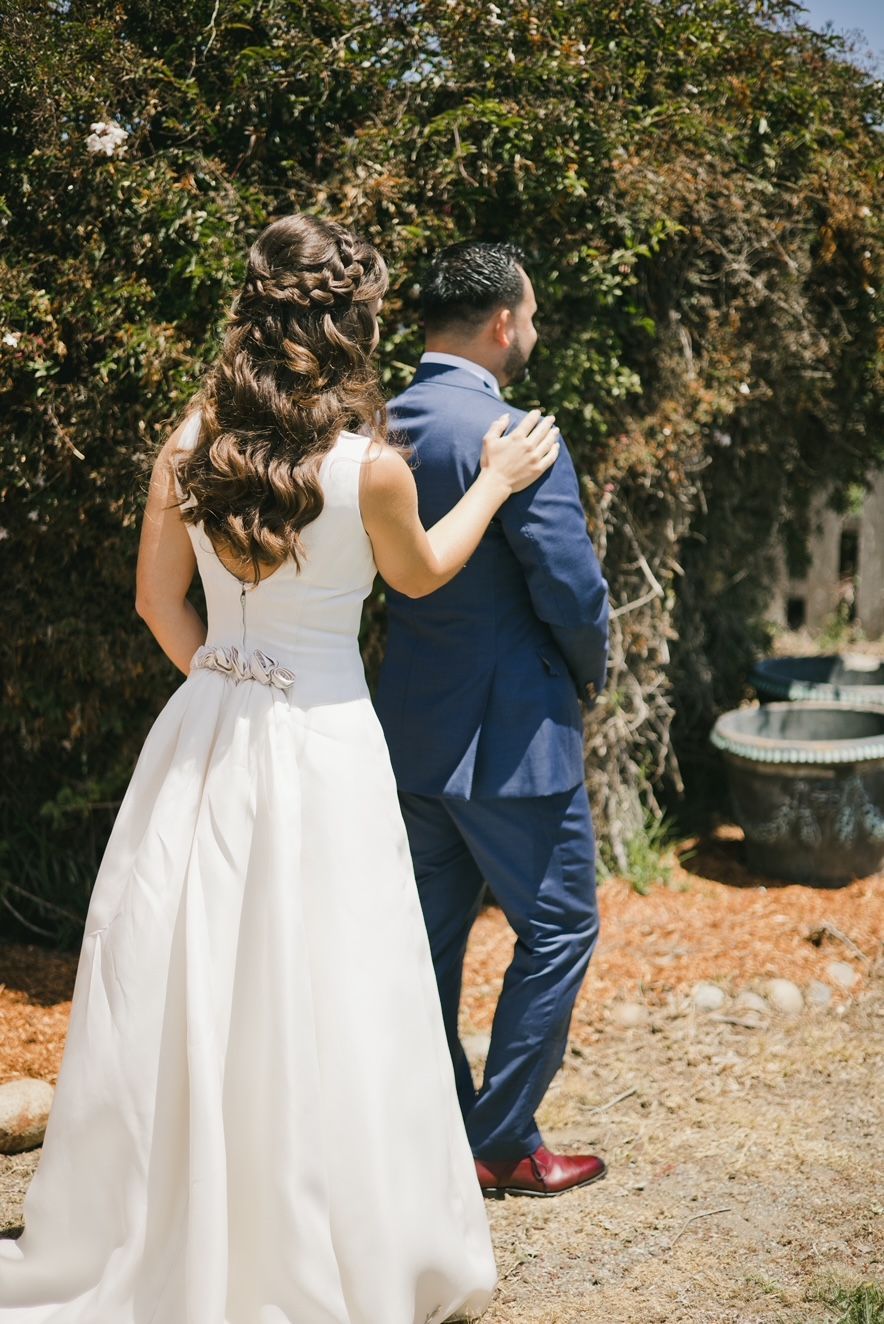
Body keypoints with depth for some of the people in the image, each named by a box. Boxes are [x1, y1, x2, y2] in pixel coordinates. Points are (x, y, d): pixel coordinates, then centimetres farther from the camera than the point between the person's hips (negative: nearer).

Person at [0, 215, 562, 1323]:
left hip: (203, 730, 5)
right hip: (320, 743, -4)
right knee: (311, 1004, 5)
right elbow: (419, 575, 5)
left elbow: (158, 598, 6)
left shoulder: (191, 444, -3)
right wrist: (495, 484, 19)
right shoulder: (370, 466, -14)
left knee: (182, 991, 14)